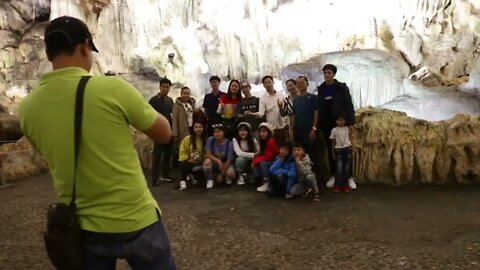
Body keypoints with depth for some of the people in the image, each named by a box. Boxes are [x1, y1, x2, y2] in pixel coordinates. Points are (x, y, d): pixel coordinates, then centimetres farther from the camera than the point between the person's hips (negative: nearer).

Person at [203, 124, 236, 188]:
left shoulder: (229, 143, -17)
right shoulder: (211, 140, -14)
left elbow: (229, 160, -16)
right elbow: (208, 155, -18)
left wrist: (221, 174, -18)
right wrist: (218, 161, -34)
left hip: (225, 164, -1)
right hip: (214, 163, 1)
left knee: (230, 173, -33)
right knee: (207, 161, -32)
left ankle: (226, 177, 6)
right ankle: (210, 180, -9)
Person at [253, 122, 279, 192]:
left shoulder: (271, 141, -22)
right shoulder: (263, 141, 6)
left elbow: (268, 156, -24)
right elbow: (262, 154, 9)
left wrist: (256, 159, -16)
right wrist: (256, 159, -10)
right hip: (267, 162, 8)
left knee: (263, 163, -30)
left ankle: (267, 183, -21)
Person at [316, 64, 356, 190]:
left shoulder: (341, 87, -2)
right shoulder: (321, 89, 9)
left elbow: (349, 105, -6)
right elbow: (319, 107, 8)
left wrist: (350, 122, -14)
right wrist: (319, 125, 3)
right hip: (326, 125, 4)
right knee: (330, 151, 8)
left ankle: (349, 176, 6)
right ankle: (333, 176, 15)